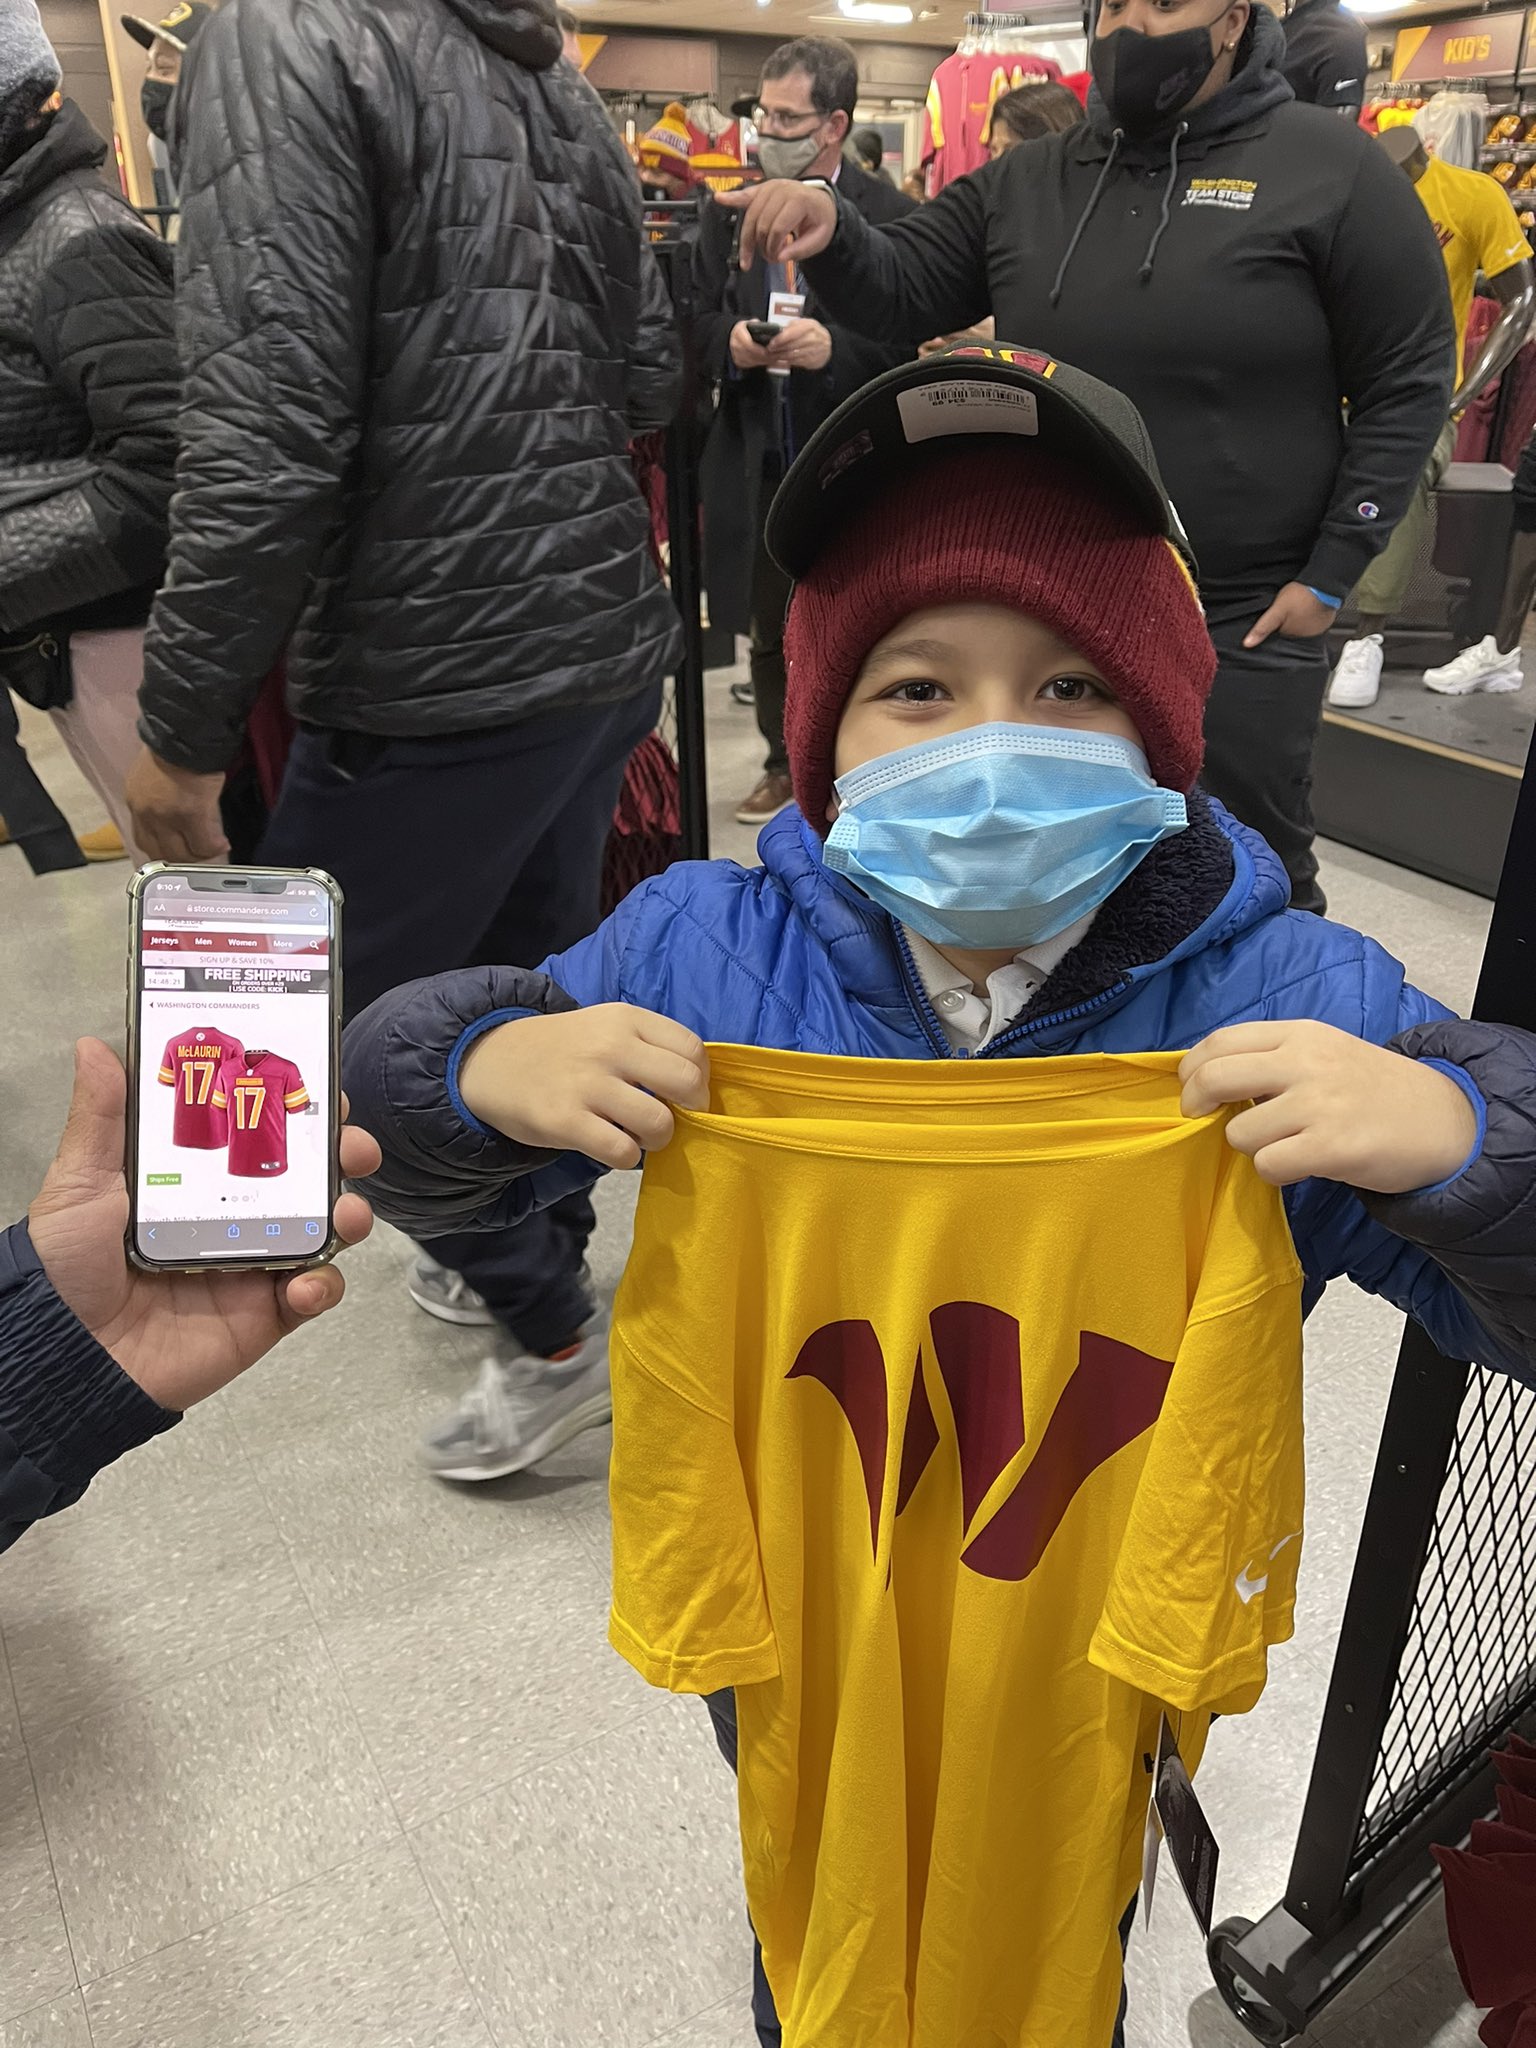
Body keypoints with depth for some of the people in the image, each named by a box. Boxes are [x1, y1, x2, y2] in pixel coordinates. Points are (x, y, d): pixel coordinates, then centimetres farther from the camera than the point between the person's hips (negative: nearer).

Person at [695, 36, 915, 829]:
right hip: (755, 459, 4)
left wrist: (834, 347, -24)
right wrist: (730, 342, -13)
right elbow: (696, 320, 8)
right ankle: (782, 762, 29)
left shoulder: (889, 214, -4)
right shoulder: (726, 208, 10)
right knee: (767, 630, 13)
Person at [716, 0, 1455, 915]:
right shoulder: (1027, 183, 7)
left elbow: (1407, 383, -6)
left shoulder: (1328, 164, -6)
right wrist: (832, 232, -19)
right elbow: (897, 292, 4)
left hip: (1244, 619, -4)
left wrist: (1329, 576, -11)